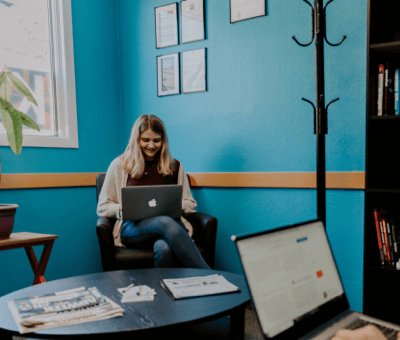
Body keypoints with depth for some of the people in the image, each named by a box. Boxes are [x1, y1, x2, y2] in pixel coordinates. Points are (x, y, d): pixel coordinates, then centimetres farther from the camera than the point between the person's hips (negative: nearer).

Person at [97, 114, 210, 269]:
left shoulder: (174, 166, 19)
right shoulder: (119, 165, 14)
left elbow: (190, 204, 20)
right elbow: (102, 207, 12)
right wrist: (123, 208, -9)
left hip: (171, 222, 2)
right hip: (132, 228, -1)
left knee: (164, 249, -39)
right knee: (166, 223, -38)